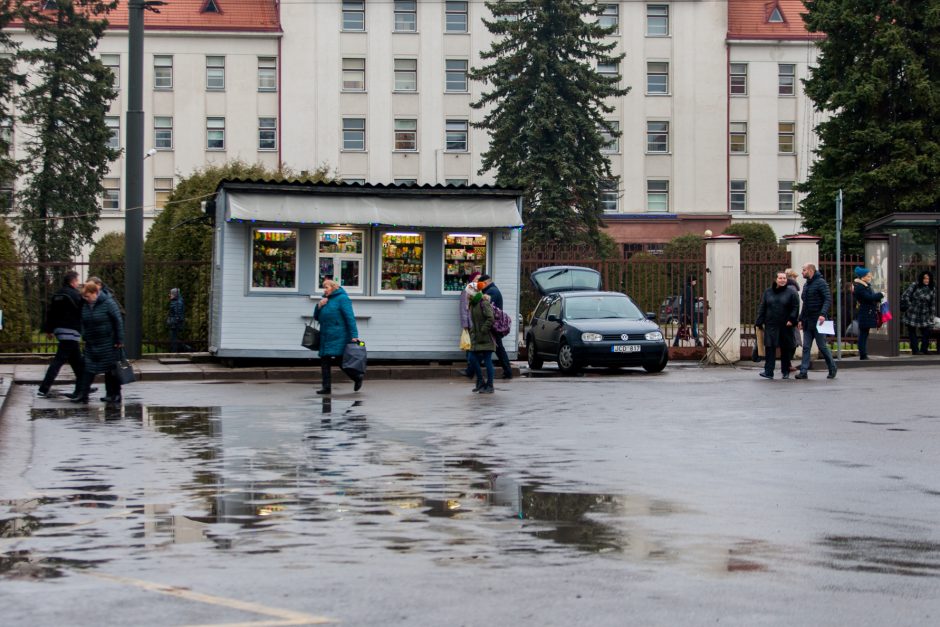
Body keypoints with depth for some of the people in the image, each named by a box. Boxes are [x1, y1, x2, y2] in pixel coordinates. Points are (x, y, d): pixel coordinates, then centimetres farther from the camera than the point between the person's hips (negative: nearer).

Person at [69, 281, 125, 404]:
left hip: (108, 343, -6)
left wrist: (119, 340, -13)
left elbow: (118, 321, -12)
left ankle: (114, 394, 10)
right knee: (88, 368, 1)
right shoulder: (85, 305, 4)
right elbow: (83, 322, 16)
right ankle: (82, 394, 0)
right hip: (91, 343, 6)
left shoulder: (108, 303, -14)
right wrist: (84, 337, 11)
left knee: (111, 369, 2)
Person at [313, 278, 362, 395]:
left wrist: (354, 335, -20)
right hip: (326, 337, 8)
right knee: (325, 361, 2)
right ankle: (326, 387, 3)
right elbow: (316, 317, 19)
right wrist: (319, 306, 0)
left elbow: (350, 318, -13)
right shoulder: (325, 299, 18)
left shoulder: (342, 298, -7)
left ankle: (357, 377, 16)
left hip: (338, 337, -8)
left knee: (341, 360, -5)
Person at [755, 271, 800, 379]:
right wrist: (760, 322, 4)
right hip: (771, 326, 1)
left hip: (786, 326, -1)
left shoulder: (791, 293, 2)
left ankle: (785, 371, 17)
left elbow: (795, 308, -1)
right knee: (770, 348, -8)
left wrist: (792, 320, -12)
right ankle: (768, 372, -9)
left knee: (786, 349, 6)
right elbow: (762, 308, 10)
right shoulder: (768, 292, 9)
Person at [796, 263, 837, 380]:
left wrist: (823, 314, -30)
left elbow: (828, 299, -18)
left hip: (817, 321, -7)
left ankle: (832, 368, 16)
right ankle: (803, 371, -2)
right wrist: (801, 319, 18)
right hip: (807, 322, 7)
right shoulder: (806, 285, 17)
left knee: (822, 346, 1)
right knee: (806, 347, 1)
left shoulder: (821, 282, -9)